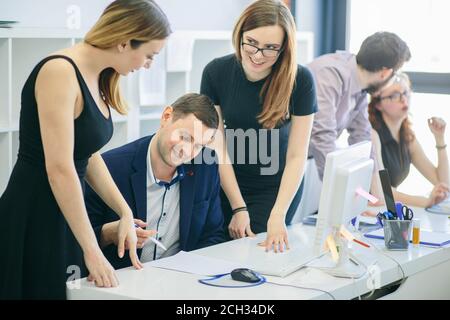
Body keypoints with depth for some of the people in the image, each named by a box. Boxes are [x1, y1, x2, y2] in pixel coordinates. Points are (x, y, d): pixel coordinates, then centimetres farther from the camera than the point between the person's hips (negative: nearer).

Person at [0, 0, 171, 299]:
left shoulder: (96, 77, 9)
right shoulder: (60, 72, -19)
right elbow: (59, 169, -22)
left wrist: (125, 213, 8)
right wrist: (92, 251, -19)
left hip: (65, 214, 9)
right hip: (34, 220, -9)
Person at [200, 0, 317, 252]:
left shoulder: (300, 80, -19)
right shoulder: (216, 72, -15)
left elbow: (297, 156, -17)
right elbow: (218, 147, -13)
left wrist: (278, 215, -26)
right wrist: (239, 208, -16)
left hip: (278, 186, -2)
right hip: (229, 183, 2)